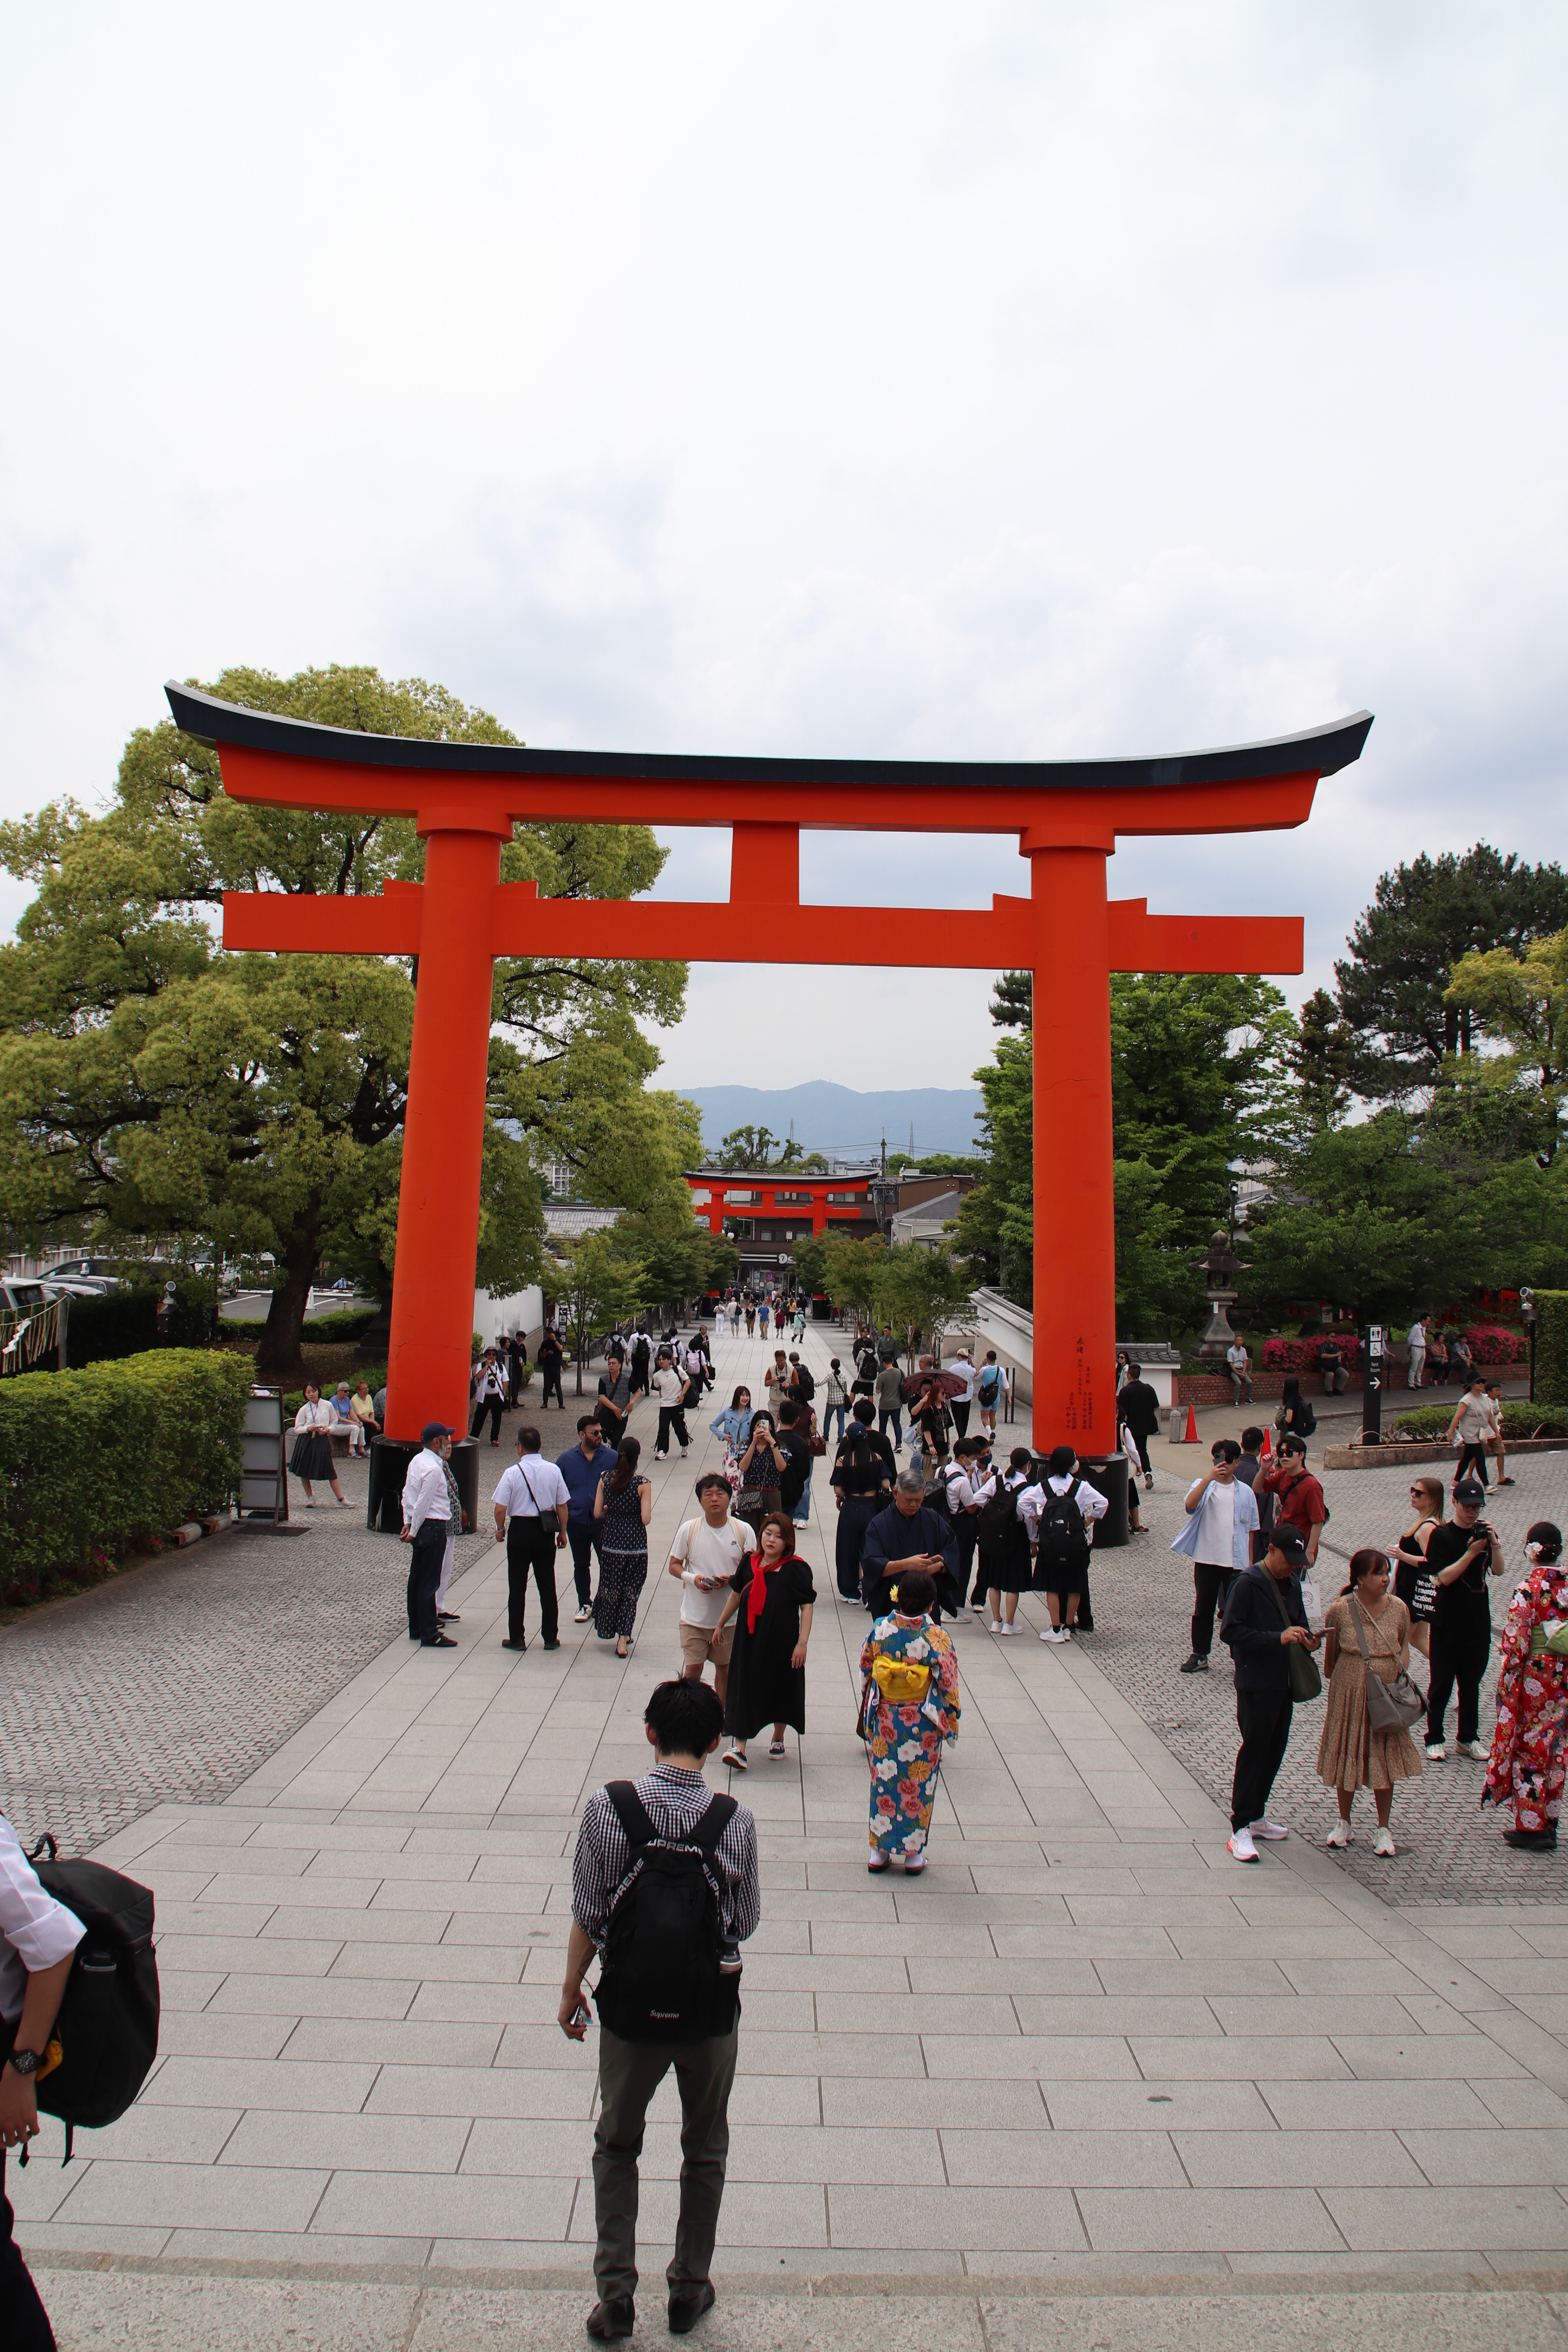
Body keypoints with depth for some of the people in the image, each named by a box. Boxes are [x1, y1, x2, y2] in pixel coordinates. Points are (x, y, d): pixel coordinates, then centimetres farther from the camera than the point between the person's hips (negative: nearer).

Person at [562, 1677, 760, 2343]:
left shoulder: (607, 1807, -16)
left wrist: (571, 1990, 5)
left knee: (616, 2145, 23)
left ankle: (615, 2294, 25)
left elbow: (587, 1915, -10)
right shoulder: (734, 1820, -16)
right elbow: (745, 1923, -6)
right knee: (705, 2149, 23)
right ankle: (688, 2290, 35)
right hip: (712, 2005, 0)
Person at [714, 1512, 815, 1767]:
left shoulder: (796, 1569, -12)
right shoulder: (749, 1564, 0)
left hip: (782, 1641, -3)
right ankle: (739, 1746, 1)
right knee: (744, 1688, -1)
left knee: (781, 1688, 13)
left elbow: (806, 1606, -11)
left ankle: (778, 1737, 35)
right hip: (749, 1638, 3)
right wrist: (721, 1624, 21)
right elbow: (736, 1595, 14)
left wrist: (802, 1643, -16)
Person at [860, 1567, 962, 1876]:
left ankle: (879, 1851, 24)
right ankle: (913, 1853, 24)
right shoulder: (937, 1637, -18)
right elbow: (948, 1685, -11)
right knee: (918, 1786, 14)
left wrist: (867, 1714, 16)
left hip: (883, 1720, 2)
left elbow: (865, 1672, 0)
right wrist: (948, 1724, 3)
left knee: (883, 1781, 16)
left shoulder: (880, 1629, -12)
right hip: (922, 1724, -2)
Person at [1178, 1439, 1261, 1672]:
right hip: (1206, 1559, 0)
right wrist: (1209, 1477, -30)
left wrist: (1250, 1560, 8)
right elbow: (1191, 1504, -24)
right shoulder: (1203, 1486, -2)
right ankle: (1199, 1655, 21)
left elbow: (1251, 1528, 9)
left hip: (1236, 1561, 0)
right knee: (1203, 1609, 10)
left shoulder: (1245, 1492, 3)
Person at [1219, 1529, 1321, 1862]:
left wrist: (1307, 1638, 0)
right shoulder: (1248, 1583, -14)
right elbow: (1230, 1631, -19)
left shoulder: (1291, 1583, 10)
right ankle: (1241, 1827, 4)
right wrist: (1278, 1638, -25)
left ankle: (1256, 1816, 27)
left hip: (1283, 1681, 8)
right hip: (1256, 1682, -7)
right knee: (1253, 1750, -3)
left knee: (1276, 1748, 13)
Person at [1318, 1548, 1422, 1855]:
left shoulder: (1397, 1608, -5)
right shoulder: (1339, 1610, -12)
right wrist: (1333, 1681, 7)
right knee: (1347, 1756, 11)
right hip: (1349, 1694, -1)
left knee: (1384, 1759, 9)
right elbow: (1331, 1654, 1)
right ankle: (1344, 1823, 30)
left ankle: (1383, 1830, 25)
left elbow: (1404, 1647, 9)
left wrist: (1401, 1671, -6)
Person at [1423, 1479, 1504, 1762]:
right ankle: (1434, 1740, 14)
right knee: (1441, 1685, 4)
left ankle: (1468, 1739, 25)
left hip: (1478, 1623, 4)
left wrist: (1494, 1543, -17)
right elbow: (1444, 1577, -16)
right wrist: (1471, 1553, -23)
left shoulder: (1482, 1532, 5)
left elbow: (1498, 1571, -1)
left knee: (1471, 1684, 13)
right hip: (1448, 1624, -4)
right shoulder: (1441, 1535, -10)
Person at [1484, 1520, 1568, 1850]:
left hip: (1533, 1675, -5)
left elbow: (1515, 1643, -18)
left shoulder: (1529, 1590, -18)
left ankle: (1530, 1826, 12)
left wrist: (1505, 1683, -8)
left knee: (1529, 1746, 5)